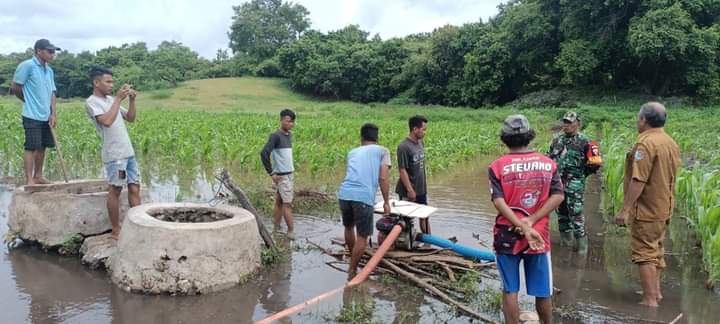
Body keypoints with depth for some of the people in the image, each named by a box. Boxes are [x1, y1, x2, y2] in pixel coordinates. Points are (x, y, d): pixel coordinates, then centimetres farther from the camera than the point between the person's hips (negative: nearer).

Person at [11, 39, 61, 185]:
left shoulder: (49, 70, 12)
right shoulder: (27, 65, -10)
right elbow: (15, 87, -6)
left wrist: (53, 113, 3)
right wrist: (29, 101, 7)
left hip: (46, 117, 7)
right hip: (32, 116, -7)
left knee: (42, 147, 11)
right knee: (31, 147, -5)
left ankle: (38, 176, 21)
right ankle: (29, 180, -2)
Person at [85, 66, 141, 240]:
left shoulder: (111, 100, 16)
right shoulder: (92, 102, -6)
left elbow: (130, 118, 17)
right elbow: (107, 121, -22)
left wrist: (132, 100, 2)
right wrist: (118, 98, -16)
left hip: (129, 152, 7)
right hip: (114, 155, -7)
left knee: (134, 189, 6)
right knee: (115, 190, 0)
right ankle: (116, 231, 9)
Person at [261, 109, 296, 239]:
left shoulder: (289, 135, 11)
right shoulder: (276, 136, -14)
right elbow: (264, 153, -22)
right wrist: (271, 173, -18)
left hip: (289, 175, 8)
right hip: (281, 176, -8)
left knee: (279, 202, 11)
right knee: (287, 204, -4)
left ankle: (276, 229, 16)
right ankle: (291, 231, 2)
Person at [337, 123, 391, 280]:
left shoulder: (352, 152, 28)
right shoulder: (383, 151, 14)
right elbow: (383, 178, 2)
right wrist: (386, 202, 9)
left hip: (344, 194, 5)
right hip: (364, 197, -5)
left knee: (349, 227, 27)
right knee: (362, 236, 10)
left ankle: (352, 263, 43)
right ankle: (352, 272, 14)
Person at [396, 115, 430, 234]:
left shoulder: (420, 142, 3)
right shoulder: (404, 147, -20)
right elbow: (402, 170, -19)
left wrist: (424, 183, 14)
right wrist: (410, 190, -19)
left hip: (421, 189, 7)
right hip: (408, 191, -7)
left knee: (424, 216, 15)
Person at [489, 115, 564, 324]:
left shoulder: (498, 166, -6)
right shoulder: (548, 163, 1)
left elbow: (498, 201, -17)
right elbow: (558, 196, -8)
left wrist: (523, 227, -21)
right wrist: (530, 221, -14)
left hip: (508, 236, -2)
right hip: (540, 236, 2)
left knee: (510, 291, 10)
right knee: (543, 292, 16)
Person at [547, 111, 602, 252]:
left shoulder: (584, 141, -6)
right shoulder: (557, 139, 12)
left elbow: (595, 162, -5)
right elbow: (549, 157, 23)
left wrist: (582, 173, 2)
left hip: (574, 184, -6)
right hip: (557, 182, 6)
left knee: (575, 213, -11)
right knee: (561, 211, 14)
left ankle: (581, 242, -2)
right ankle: (565, 239, 28)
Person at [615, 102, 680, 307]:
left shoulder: (646, 143, -21)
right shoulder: (671, 143, 7)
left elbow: (638, 180, -25)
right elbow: (668, 177, 16)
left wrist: (625, 209, -22)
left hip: (646, 209, -9)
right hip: (664, 207, 9)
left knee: (644, 253, -3)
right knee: (656, 250, 19)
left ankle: (650, 300, 0)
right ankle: (655, 291, 31)